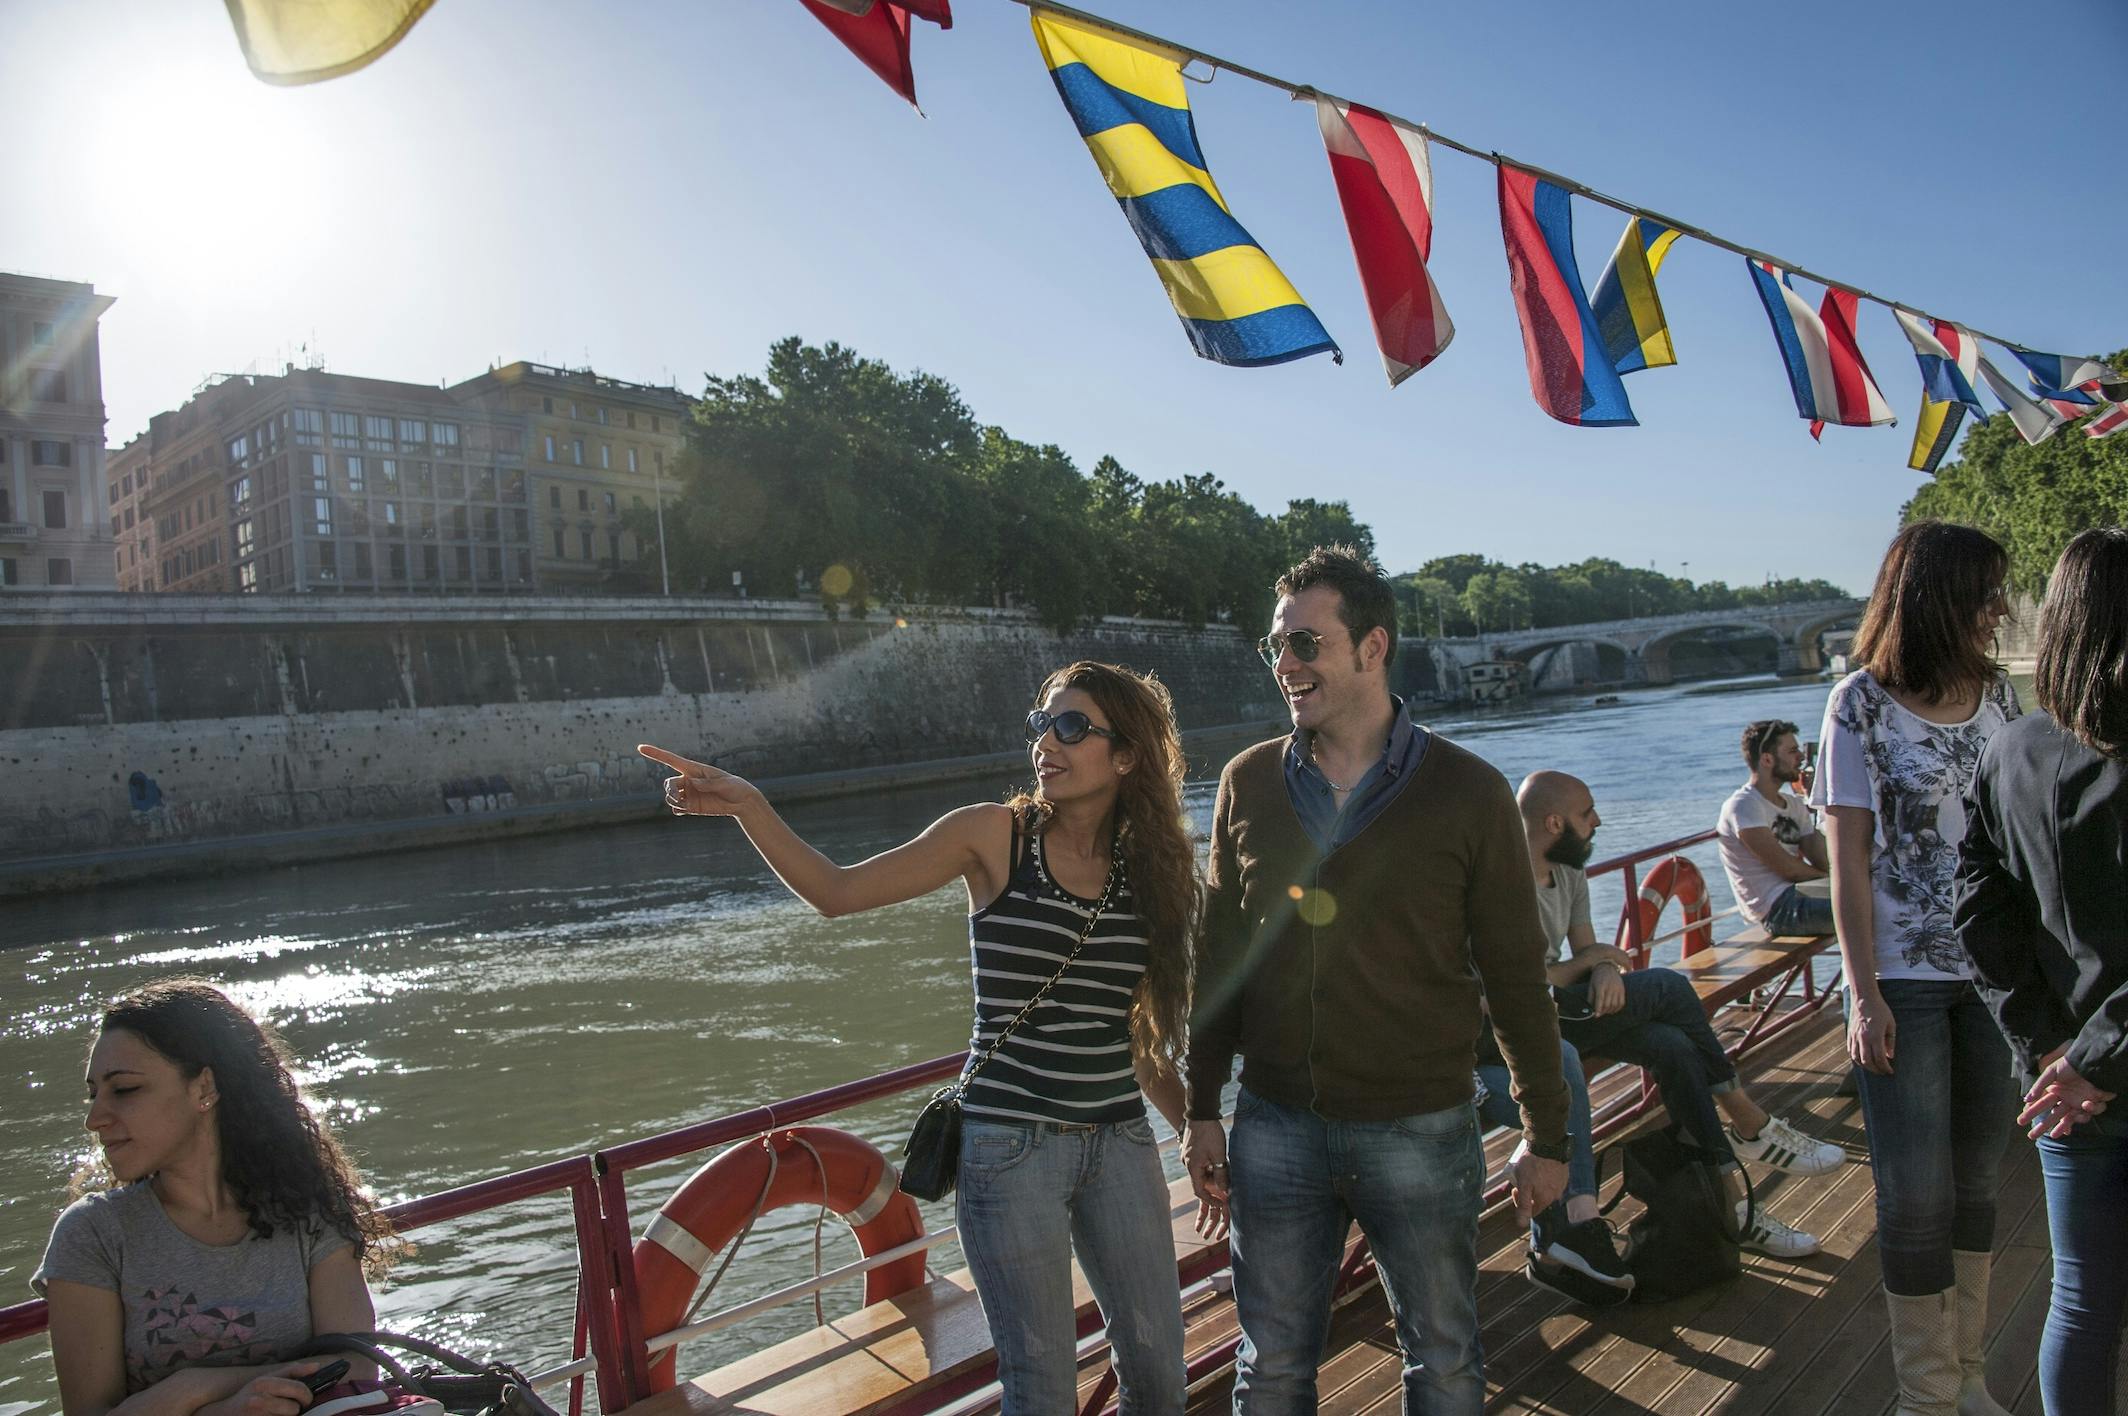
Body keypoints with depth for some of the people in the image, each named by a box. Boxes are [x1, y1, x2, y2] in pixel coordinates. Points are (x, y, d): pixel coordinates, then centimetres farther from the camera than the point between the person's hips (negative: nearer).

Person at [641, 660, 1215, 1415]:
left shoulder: (1145, 870, 3)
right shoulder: (995, 835, -6)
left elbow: (1142, 1038, 11)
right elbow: (836, 891, -8)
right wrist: (748, 807, -22)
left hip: (1119, 1143, 4)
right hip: (1011, 1145, -4)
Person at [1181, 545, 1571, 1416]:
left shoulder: (1467, 792, -7)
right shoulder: (1249, 783, 0)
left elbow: (1516, 975, -2)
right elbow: (1219, 954, 6)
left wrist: (1546, 1135, 2)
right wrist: (1202, 1108, 7)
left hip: (1421, 1130, -2)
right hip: (1275, 1128, 2)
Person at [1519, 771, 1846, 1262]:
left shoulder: (1569, 872, 11)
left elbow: (1587, 952, 9)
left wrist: (1606, 971, -16)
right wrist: (1591, 960, -10)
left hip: (1567, 1008, 9)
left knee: (1674, 1047, -14)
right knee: (1669, 987, -14)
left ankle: (1730, 1204, -9)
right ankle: (1749, 1125, -1)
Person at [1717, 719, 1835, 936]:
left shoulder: (1794, 804, 19)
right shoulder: (1743, 806, -8)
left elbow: (1823, 863, 6)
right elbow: (1788, 868, -11)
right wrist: (1830, 878, 1)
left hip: (1798, 895, 9)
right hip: (1777, 909, -9)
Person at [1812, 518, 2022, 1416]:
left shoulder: (1997, 694, 5)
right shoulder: (1861, 703, -9)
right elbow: (1850, 863, -9)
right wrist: (1864, 996, -12)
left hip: (1996, 973, 5)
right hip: (1905, 980, -4)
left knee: (1977, 1179, 13)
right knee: (1917, 1196, 1)